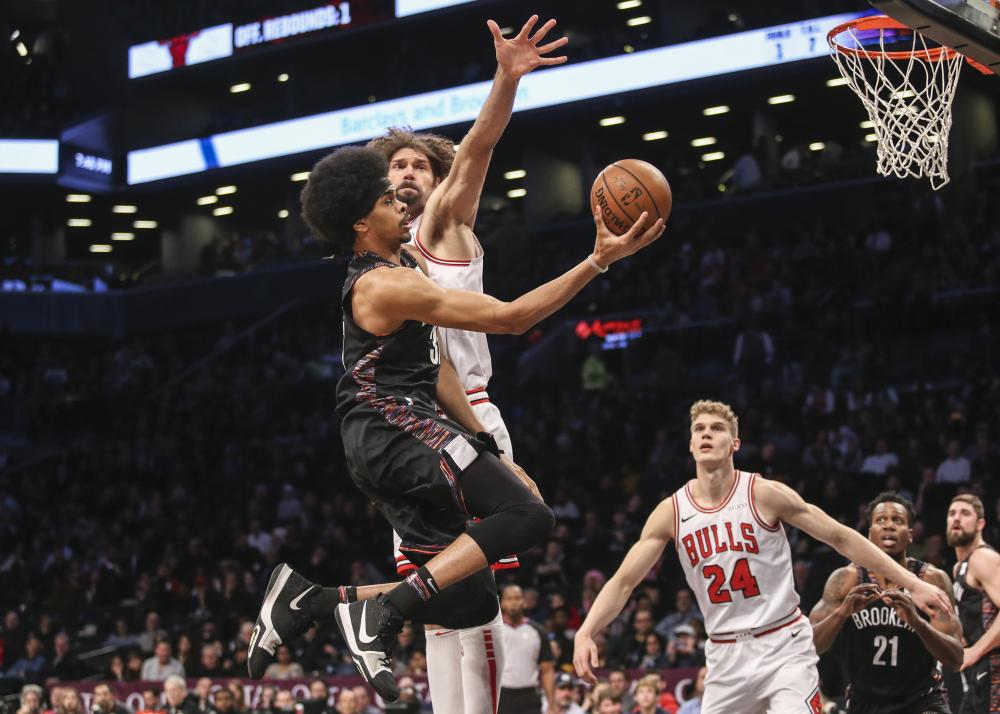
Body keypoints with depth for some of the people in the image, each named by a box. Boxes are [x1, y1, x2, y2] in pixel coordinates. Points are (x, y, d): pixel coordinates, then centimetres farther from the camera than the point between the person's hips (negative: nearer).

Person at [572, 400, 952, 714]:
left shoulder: (765, 494, -8)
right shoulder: (671, 512, 0)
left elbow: (841, 537, -4)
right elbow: (623, 581, 2)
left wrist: (912, 583, -8)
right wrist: (585, 633, -14)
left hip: (784, 645, -3)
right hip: (725, 655, 3)